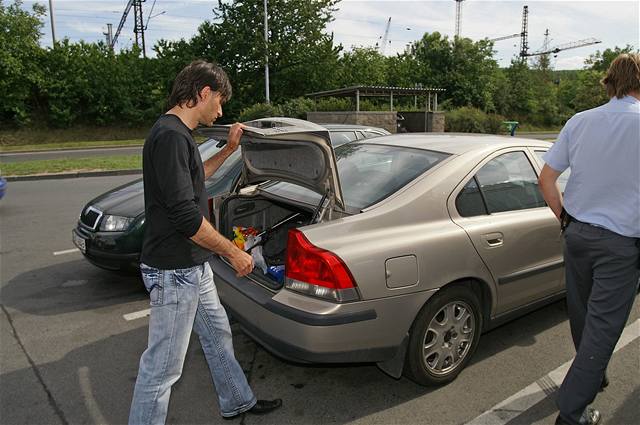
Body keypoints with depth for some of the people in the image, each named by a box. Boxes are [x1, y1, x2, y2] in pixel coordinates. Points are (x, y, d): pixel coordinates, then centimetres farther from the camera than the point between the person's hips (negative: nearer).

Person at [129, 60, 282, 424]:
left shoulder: (178, 134, 10)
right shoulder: (171, 136, -22)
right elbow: (185, 215, -26)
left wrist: (229, 149, 23)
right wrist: (234, 252, -17)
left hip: (194, 267, 11)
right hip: (174, 272, -11)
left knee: (218, 334, 23)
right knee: (163, 365, 4)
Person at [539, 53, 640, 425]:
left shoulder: (580, 122, -1)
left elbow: (546, 177, 1)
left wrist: (564, 217, 11)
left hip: (578, 234, 5)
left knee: (582, 315, 21)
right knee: (603, 325, 5)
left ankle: (594, 376, 45)